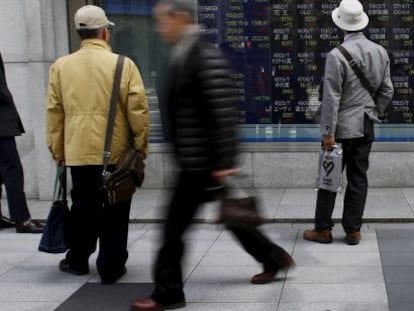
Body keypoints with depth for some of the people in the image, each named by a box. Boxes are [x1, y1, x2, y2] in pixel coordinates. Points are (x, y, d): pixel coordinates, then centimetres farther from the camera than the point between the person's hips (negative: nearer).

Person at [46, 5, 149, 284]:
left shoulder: (61, 66, 2)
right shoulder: (123, 64, -6)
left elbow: (54, 112, 5)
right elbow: (138, 110, -7)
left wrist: (57, 150, 13)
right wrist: (141, 145, 3)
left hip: (79, 151, 3)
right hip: (117, 151, -3)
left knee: (83, 206, 17)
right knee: (114, 211, 6)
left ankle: (78, 261, 30)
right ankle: (111, 267, 11)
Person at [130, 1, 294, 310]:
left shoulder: (207, 57, -19)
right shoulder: (184, 55, 11)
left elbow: (225, 113, -23)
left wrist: (225, 163, -23)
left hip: (203, 161, -10)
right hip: (196, 159, 10)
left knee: (175, 224, 0)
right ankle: (274, 258, 33)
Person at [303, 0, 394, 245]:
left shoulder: (337, 55, -15)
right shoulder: (381, 52, 3)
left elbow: (331, 97, -16)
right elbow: (387, 91, 7)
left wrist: (328, 131, -13)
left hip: (341, 126, -5)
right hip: (366, 126, 5)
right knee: (358, 178, 10)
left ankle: (323, 229, 13)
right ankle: (353, 231, 15)